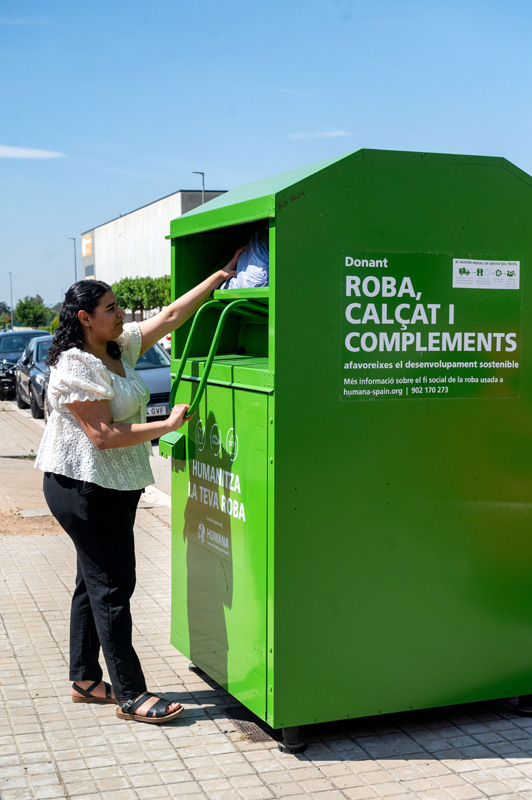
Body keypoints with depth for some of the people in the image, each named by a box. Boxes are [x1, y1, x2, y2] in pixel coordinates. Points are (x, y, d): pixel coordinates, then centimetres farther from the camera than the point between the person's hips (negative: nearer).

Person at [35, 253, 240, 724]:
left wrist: (221, 277, 11)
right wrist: (168, 425, -19)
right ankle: (131, 696, 2)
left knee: (95, 582, 15)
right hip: (83, 487, -9)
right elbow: (104, 435, -23)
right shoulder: (75, 367, -18)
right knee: (112, 586, -5)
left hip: (114, 486, 9)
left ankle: (85, 679, 27)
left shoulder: (120, 346, 8)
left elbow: (170, 317, 12)